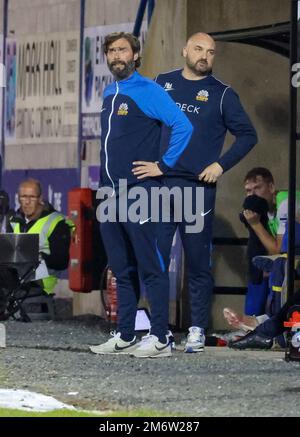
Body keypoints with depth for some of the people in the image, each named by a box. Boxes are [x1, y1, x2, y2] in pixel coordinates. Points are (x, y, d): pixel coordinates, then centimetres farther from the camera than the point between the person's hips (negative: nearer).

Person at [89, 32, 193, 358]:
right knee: (122, 270, 11)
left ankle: (160, 339, -6)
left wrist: (163, 165, -12)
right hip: (110, 194, 8)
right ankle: (124, 337, 15)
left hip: (138, 193, -8)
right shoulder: (108, 93, 16)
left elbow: (183, 126, -14)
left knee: (150, 268, -6)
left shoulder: (148, 91, -7)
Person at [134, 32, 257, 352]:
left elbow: (247, 135, 5)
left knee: (198, 264, 1)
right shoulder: (162, 83, 12)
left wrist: (221, 165, -6)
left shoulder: (221, 94, 5)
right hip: (160, 184, 2)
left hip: (199, 188, -2)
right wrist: (147, 163, 5)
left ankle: (197, 330, 8)